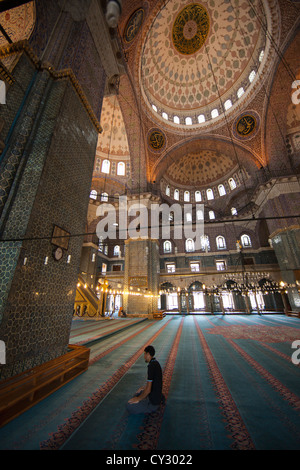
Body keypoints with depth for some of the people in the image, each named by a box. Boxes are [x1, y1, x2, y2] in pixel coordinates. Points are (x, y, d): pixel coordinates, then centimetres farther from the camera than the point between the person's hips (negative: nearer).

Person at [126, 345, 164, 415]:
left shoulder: (151, 366, -29)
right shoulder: (156, 363, 1)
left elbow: (148, 390, -27)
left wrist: (138, 399, -13)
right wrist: (143, 388, 18)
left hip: (153, 401, -9)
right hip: (157, 393, 9)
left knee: (130, 407, -11)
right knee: (137, 394, 27)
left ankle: (152, 407, -4)